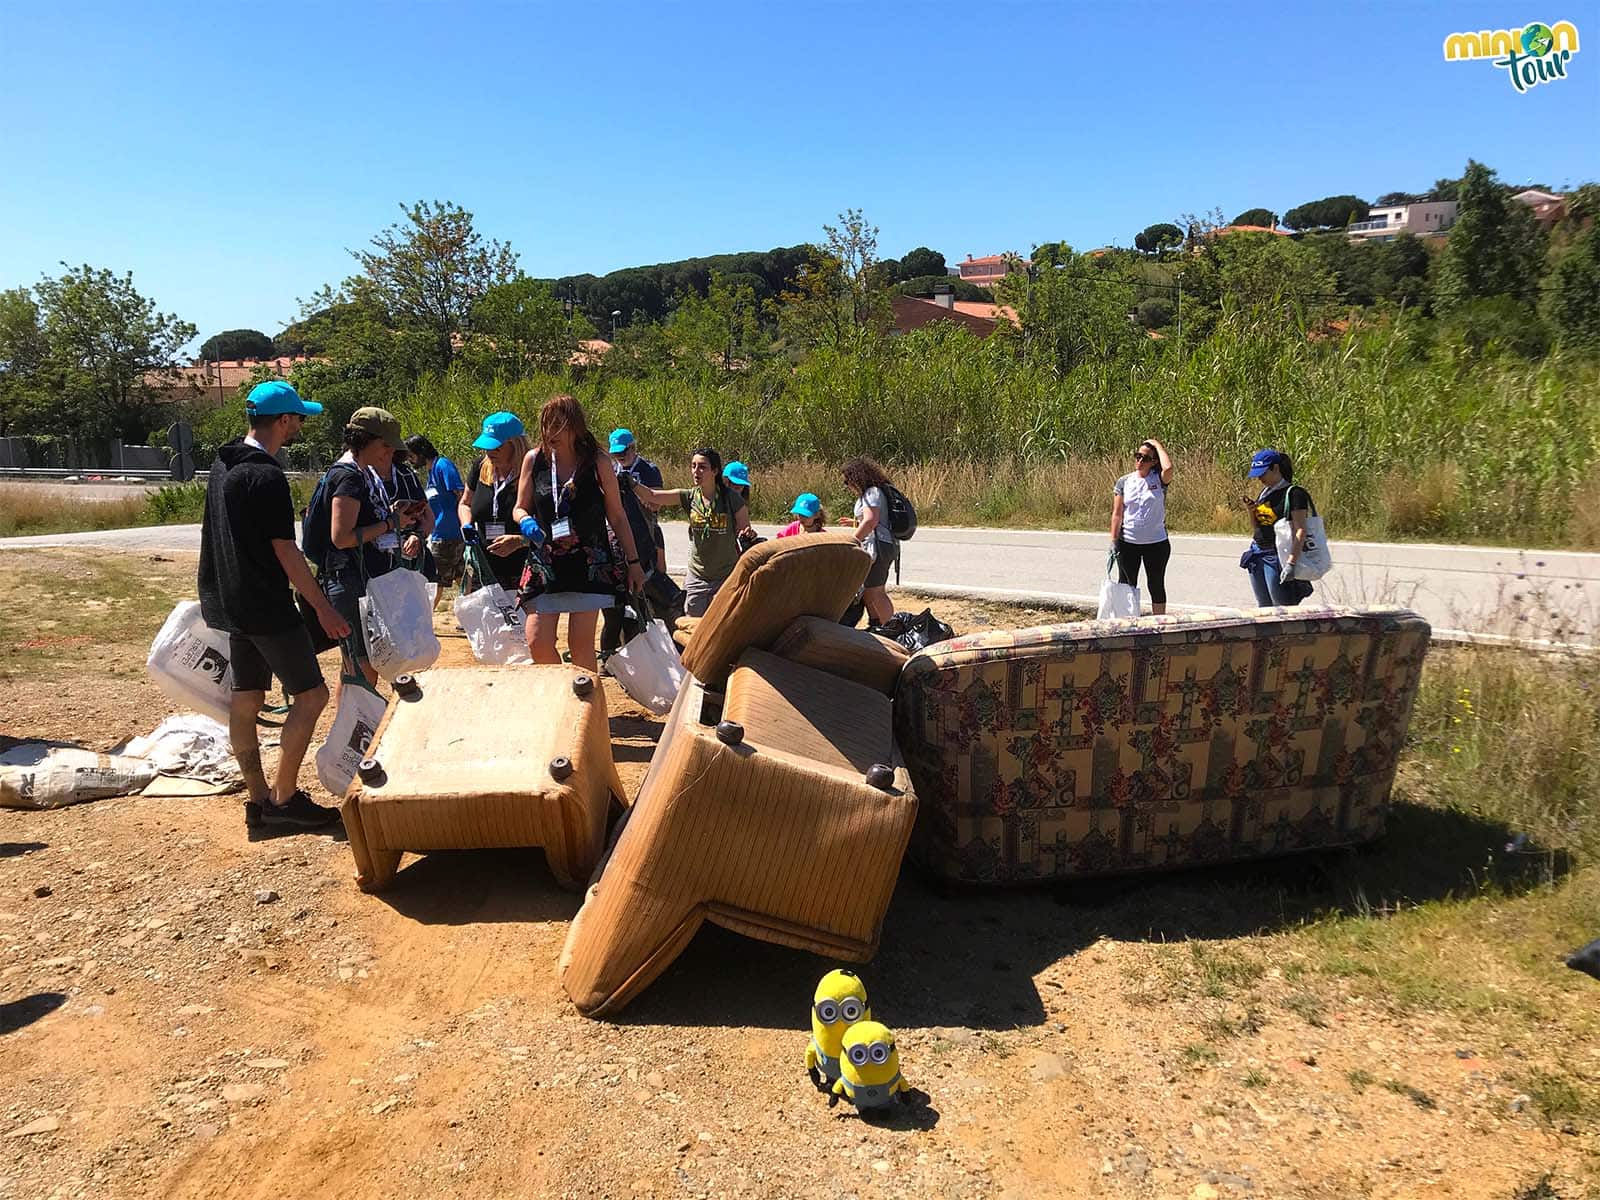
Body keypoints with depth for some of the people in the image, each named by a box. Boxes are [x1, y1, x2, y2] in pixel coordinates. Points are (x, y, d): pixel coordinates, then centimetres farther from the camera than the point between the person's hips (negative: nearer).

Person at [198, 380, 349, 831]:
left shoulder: (223, 464, 10)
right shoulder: (266, 477, -19)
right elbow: (285, 551, -19)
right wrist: (322, 607, -13)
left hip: (230, 602, 10)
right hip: (266, 606, -10)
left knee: (246, 698, 11)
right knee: (311, 694, -2)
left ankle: (258, 798, 18)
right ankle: (283, 800, 1)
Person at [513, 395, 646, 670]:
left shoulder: (598, 462, -1)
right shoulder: (534, 460, 3)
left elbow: (617, 517, 4)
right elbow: (519, 508, 12)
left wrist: (633, 562, 4)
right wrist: (525, 521, -13)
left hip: (589, 563, -2)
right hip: (545, 563, 2)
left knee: (581, 646, -2)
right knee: (537, 643, -5)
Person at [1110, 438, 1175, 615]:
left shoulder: (1159, 480, -3)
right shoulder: (1124, 482, 1)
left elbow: (1168, 468, -28)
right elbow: (1117, 514, 0)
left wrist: (1157, 444, -14)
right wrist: (1114, 541, -6)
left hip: (1156, 543, -1)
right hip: (1128, 543, 1)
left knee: (1156, 586, 9)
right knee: (1126, 587, 10)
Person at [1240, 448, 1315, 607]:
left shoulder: (1293, 493, -12)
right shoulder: (1265, 491, 12)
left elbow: (1301, 531, -18)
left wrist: (1291, 563, -26)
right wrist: (1250, 509, 2)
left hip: (1277, 557, -8)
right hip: (1257, 554, 8)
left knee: (1284, 609, -6)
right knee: (1264, 607, 11)